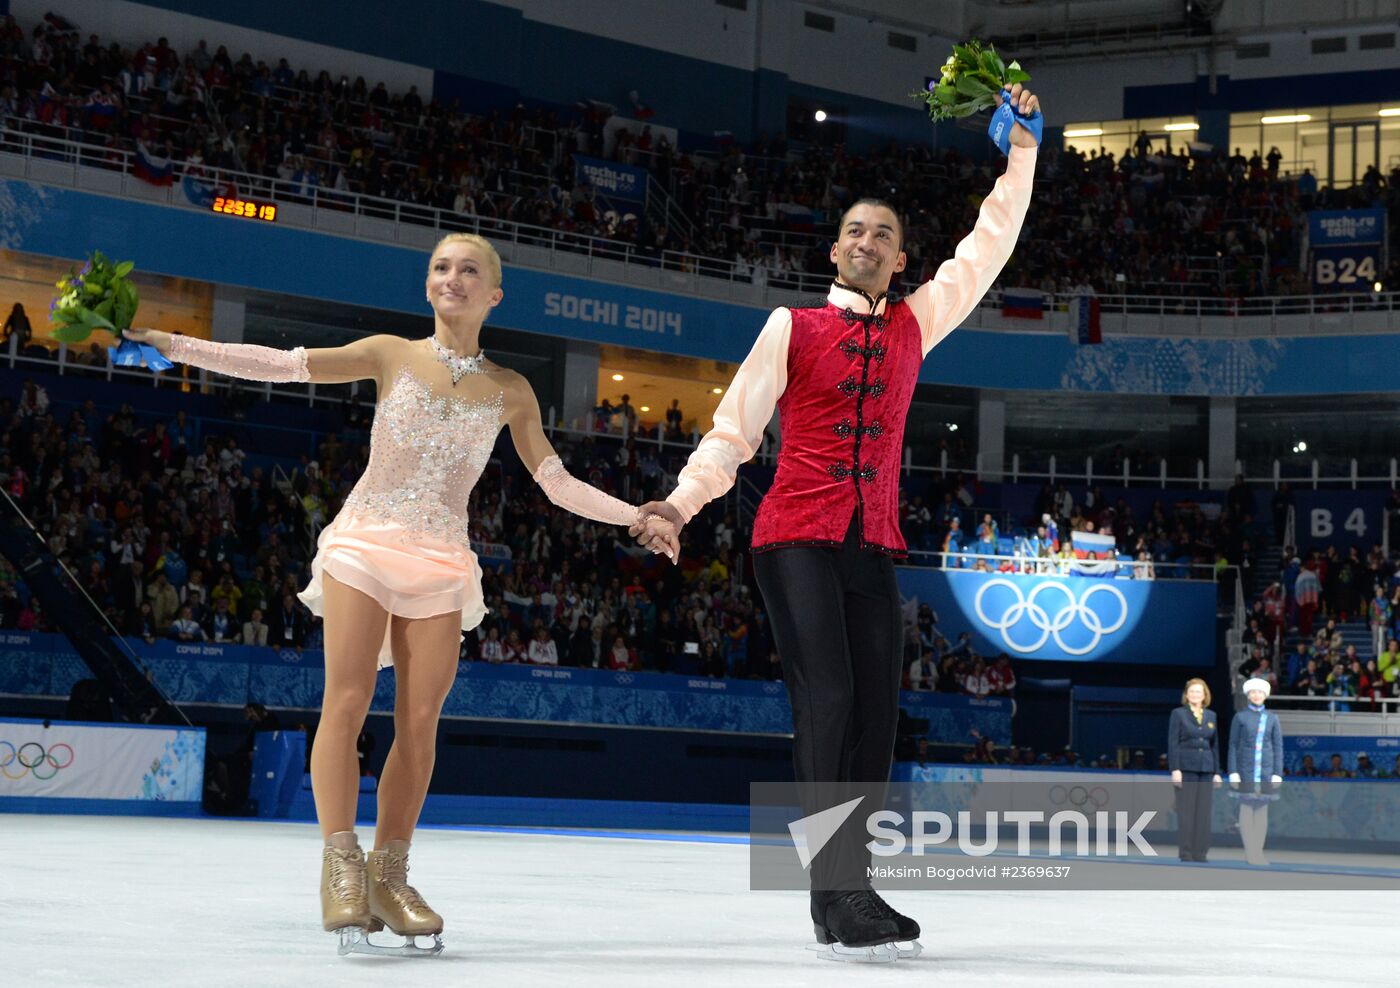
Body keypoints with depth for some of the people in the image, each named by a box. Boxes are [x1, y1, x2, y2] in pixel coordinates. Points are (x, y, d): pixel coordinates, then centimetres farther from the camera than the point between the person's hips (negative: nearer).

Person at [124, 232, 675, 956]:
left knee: (419, 721, -3)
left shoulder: (508, 391, 9)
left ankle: (388, 874, 4)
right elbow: (281, 365, 4)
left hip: (440, 561, 2)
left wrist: (639, 518, 4)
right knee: (346, 702, -13)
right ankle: (341, 862, -11)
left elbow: (558, 485, 13)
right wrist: (172, 345, -2)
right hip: (364, 542, -2)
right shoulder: (393, 356, 6)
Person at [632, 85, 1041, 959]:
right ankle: (836, 894, -20)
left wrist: (1022, 151, 13)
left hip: (874, 549, 4)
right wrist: (681, 503, -11)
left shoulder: (914, 325, 14)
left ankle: (853, 891, 6)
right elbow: (734, 428, 2)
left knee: (876, 714, 0)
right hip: (797, 541, -4)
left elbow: (986, 251, 17)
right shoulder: (793, 327, 4)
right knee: (828, 700, -17)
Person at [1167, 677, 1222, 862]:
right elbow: (1172, 743, -3)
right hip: (1186, 767, -4)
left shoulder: (1211, 716, 13)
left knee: (1203, 811, 2)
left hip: (1206, 768, 4)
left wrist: (1217, 772, 10)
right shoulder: (1178, 714, 2)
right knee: (1186, 810, -4)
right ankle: (1185, 852, -1)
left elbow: (1215, 745, 15)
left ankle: (1200, 852, 5)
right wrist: (1175, 769, -11)